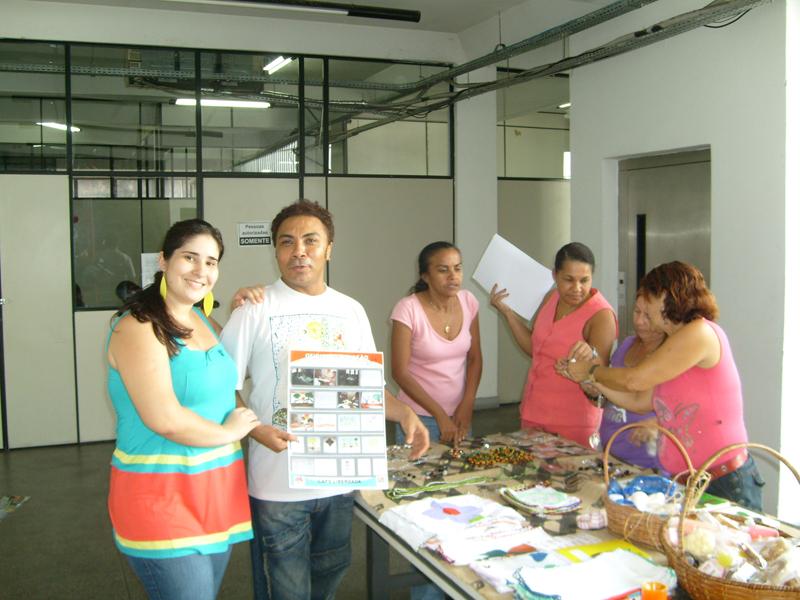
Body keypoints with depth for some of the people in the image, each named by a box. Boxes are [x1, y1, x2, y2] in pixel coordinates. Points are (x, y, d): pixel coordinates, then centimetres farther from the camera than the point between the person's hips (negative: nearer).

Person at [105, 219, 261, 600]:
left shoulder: (203, 322, 10)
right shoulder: (138, 327, -16)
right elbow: (164, 419, -25)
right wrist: (228, 432, -8)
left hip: (217, 487, 8)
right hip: (161, 496, -8)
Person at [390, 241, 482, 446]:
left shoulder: (468, 302, -3)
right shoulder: (408, 309, -17)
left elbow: (475, 359, 5)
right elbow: (399, 372, -15)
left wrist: (467, 405, -6)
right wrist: (440, 415, -15)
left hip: (460, 414, 4)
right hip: (420, 416, -4)